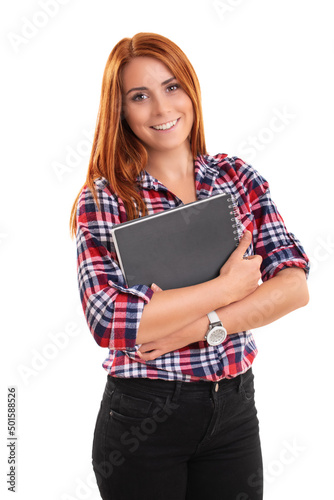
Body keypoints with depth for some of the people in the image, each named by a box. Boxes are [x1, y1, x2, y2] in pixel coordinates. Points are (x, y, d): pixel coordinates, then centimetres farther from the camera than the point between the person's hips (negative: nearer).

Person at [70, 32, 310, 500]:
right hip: (143, 417, -3)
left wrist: (199, 325, -20)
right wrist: (227, 287, -19)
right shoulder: (103, 198, -9)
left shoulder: (239, 177, 1)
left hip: (235, 410, 4)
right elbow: (109, 319, -23)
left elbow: (295, 285, -8)